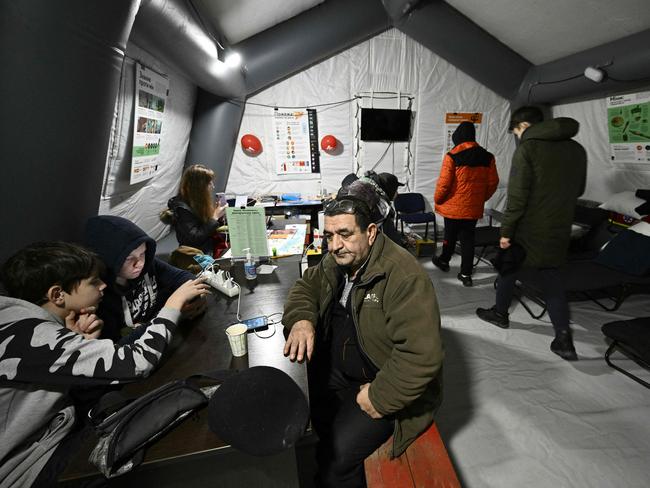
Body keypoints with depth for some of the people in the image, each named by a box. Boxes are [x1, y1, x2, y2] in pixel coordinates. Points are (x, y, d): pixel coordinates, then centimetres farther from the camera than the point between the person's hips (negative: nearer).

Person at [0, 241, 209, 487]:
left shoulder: (28, 323, -3)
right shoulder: (31, 337, -30)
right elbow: (135, 363, -34)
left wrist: (81, 344, -16)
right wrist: (177, 299, -24)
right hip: (25, 468, -7)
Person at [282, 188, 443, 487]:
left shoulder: (404, 277, -28)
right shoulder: (336, 261, -3)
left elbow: (421, 355, -30)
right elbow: (305, 286, 9)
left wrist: (379, 397, -23)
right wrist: (302, 319, -12)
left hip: (386, 382, -6)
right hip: (335, 369, 7)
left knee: (336, 460, -18)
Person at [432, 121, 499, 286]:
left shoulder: (452, 156, -13)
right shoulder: (487, 157, 3)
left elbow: (443, 183, -15)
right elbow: (493, 183, 6)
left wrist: (437, 200, 1)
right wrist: (482, 198, 20)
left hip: (453, 206, -3)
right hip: (474, 208, 3)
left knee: (450, 236, 15)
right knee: (468, 239, 9)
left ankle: (444, 261, 37)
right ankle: (466, 274, 11)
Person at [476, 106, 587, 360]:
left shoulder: (528, 148, -12)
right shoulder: (577, 149, 9)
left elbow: (517, 196, -18)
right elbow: (578, 190, 18)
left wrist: (506, 231, -14)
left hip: (529, 230, -5)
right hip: (559, 231, 6)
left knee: (508, 271, 15)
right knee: (552, 280, 13)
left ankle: (500, 313, 32)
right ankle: (563, 338, 9)